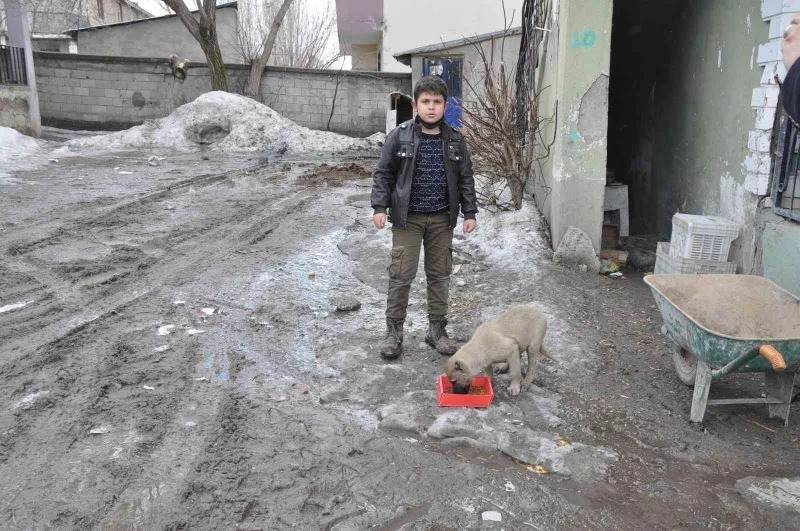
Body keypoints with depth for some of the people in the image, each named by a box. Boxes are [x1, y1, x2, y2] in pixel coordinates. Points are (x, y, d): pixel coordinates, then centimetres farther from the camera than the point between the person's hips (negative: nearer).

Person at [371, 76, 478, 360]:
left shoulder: (455, 140, 2)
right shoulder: (399, 136, -6)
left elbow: (465, 178, 8)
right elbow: (383, 174, -2)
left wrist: (469, 212, 4)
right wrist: (380, 207, -11)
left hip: (442, 219, 3)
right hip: (407, 218, -2)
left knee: (440, 274, 10)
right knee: (401, 274, 0)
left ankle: (437, 329, 24)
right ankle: (394, 330, 15)